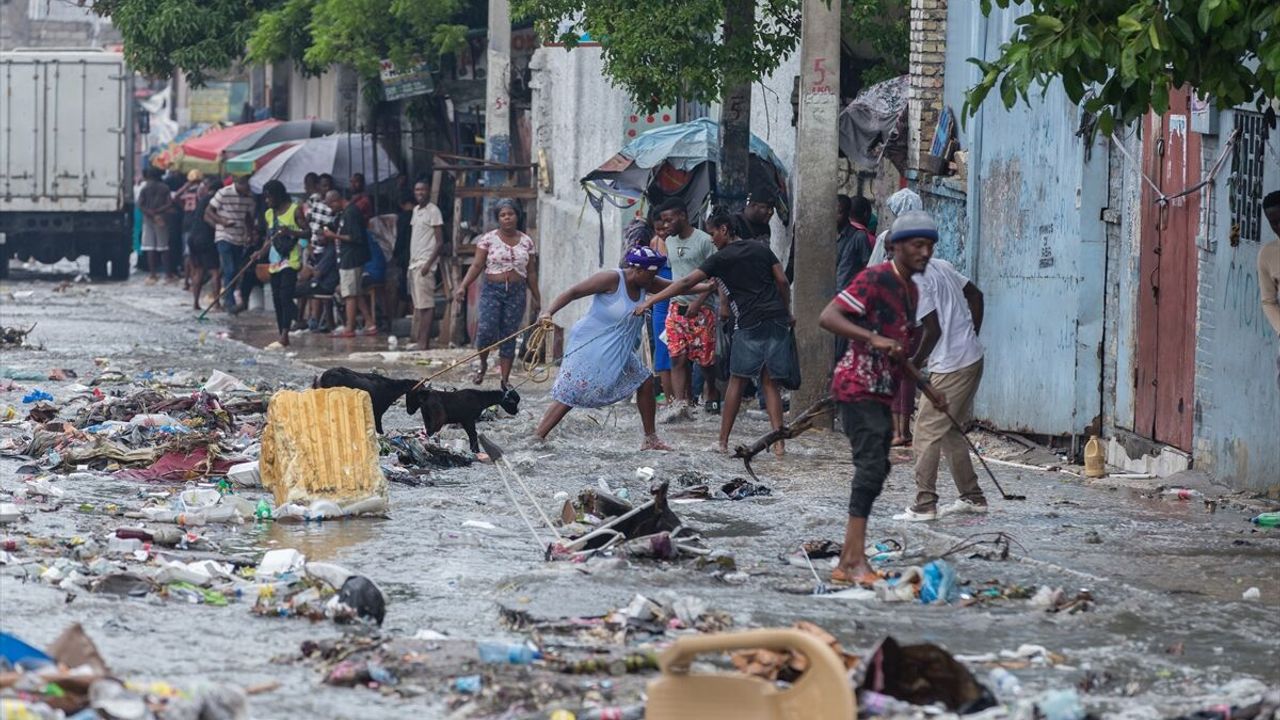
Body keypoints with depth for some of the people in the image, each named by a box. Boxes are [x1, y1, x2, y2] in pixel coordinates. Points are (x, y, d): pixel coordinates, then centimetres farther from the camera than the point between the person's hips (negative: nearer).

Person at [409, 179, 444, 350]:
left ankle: (424, 343, -12)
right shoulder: (416, 210, 17)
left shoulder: (433, 211, -7)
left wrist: (428, 264, -18)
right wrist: (411, 262, 14)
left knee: (425, 304, -10)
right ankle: (420, 340, 7)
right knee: (417, 305, 6)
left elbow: (440, 241, -11)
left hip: (425, 264, -8)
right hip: (414, 262, 8)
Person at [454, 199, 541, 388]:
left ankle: (505, 379, 7)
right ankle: (483, 365, 11)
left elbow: (531, 273, 13)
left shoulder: (526, 242, 8)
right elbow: (477, 265, -2)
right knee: (486, 330, -17)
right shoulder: (488, 239, 1)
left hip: (516, 292, 2)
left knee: (509, 336, 1)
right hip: (492, 290, -2)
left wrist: (537, 298, 12)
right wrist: (463, 286, -14)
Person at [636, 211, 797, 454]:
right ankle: (778, 441, -6)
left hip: (750, 324, -4)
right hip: (778, 320, 5)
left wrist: (649, 302, -2)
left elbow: (686, 284, -4)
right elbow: (783, 282, 11)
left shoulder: (721, 259, 0)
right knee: (770, 382, 5)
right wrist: (787, 313, 22)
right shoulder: (761, 249, 14)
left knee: (737, 381, 4)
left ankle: (723, 441, 5)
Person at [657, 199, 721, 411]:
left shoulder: (704, 241, -8)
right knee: (678, 358, -6)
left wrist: (698, 302, -17)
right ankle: (682, 402, -8)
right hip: (676, 307, 5)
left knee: (706, 359, 2)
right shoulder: (670, 242, 12)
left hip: (701, 308, -5)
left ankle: (713, 397, 25)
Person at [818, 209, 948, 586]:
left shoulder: (910, 289, 16)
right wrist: (873, 338, -32)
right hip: (859, 386, -10)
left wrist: (928, 390, 27)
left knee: (875, 470, 9)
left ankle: (849, 562, 13)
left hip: (881, 391, 10)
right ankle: (855, 560, -20)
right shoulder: (875, 279, -13)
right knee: (872, 466, -17)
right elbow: (828, 317, -22)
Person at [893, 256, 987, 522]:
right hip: (973, 358, 9)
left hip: (951, 367, -9)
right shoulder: (941, 266, 9)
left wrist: (915, 363, -9)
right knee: (951, 431, 18)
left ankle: (924, 505, -6)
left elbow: (933, 329, -21)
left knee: (927, 430, -4)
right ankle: (972, 497, 23)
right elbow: (975, 295, 15)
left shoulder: (913, 283, -17)